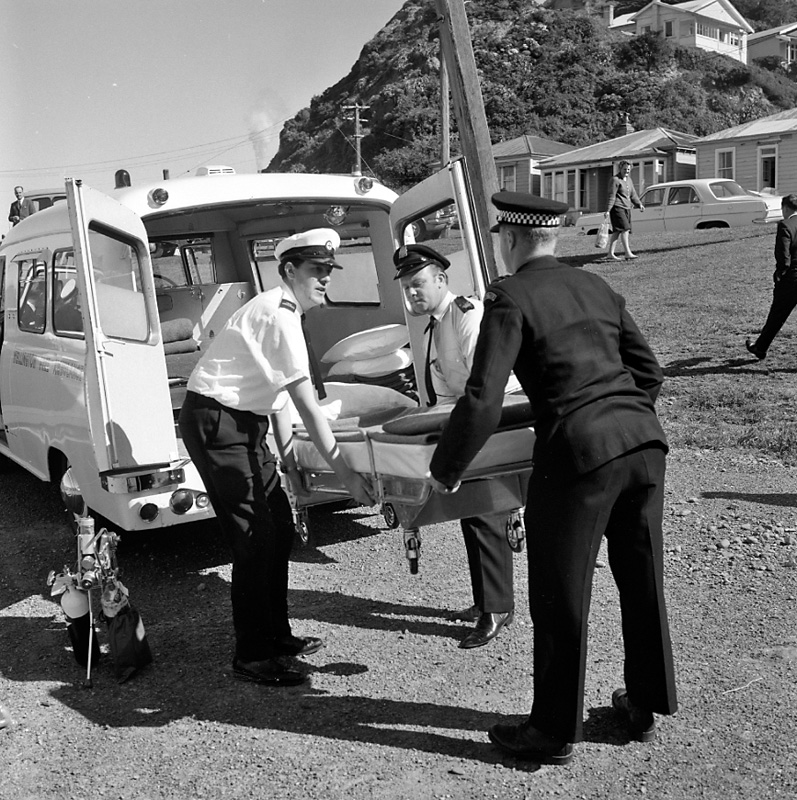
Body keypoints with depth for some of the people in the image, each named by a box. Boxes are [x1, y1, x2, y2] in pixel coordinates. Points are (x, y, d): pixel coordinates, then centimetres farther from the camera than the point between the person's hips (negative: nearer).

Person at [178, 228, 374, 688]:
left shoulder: (282, 311, 12)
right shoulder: (281, 317, -20)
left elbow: (278, 395, 15)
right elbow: (308, 407, -22)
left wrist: (289, 461, 13)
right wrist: (344, 472, -20)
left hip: (243, 423, 10)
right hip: (214, 422, -10)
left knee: (280, 529, 13)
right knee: (255, 539, -7)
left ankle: (275, 634, 25)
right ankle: (251, 657, 4)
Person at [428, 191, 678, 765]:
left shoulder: (510, 298, -4)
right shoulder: (596, 287, 16)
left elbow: (482, 403, -12)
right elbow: (648, 372, 20)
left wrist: (444, 472, 0)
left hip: (581, 454, -7)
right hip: (645, 439, 7)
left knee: (561, 600, 8)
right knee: (643, 581, 21)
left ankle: (555, 734, 24)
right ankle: (646, 707, 40)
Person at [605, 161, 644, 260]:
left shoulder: (629, 180, 18)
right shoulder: (615, 180, -7)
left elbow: (633, 195, 19)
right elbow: (611, 196, -13)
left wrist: (639, 205, 5)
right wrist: (608, 210, -19)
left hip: (626, 208, 8)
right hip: (617, 207, -8)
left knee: (617, 231, 5)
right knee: (625, 229, -16)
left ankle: (611, 253, 6)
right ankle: (628, 253, -21)